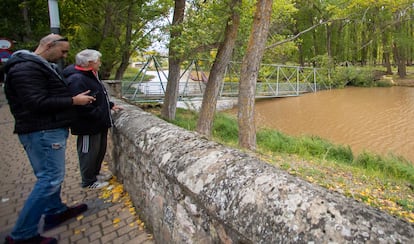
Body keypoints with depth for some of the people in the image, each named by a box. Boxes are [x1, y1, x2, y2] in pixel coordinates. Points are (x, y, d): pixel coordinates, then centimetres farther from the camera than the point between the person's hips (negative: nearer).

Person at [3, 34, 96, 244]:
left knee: (51, 175, 18)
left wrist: (73, 98, 7)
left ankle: (55, 211, 33)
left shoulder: (44, 66, 18)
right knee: (51, 178, -8)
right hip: (42, 132, -11)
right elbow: (38, 103, -23)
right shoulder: (26, 68, -15)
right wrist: (73, 101, -17)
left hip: (51, 129, 11)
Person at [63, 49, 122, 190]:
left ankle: (95, 173, 39)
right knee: (89, 153, 5)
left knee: (100, 150, 21)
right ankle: (89, 182, 22)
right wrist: (99, 114, -22)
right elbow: (81, 105, -29)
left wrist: (111, 105, 13)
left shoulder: (91, 76, 13)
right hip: (88, 126, -10)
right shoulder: (76, 80, -22)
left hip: (99, 124, 11)